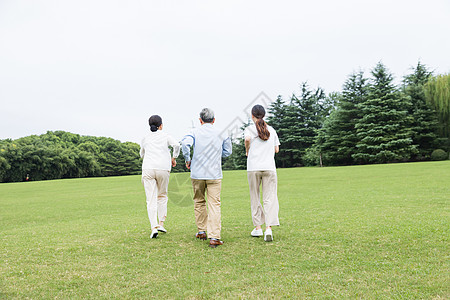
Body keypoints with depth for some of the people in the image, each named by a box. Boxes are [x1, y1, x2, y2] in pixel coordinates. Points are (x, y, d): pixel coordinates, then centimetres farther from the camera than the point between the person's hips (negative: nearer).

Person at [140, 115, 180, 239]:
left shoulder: (145, 138, 17)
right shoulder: (165, 136, 9)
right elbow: (176, 145, -8)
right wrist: (174, 157, 5)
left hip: (148, 168, 1)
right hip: (163, 168, -1)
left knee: (151, 199, -1)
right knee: (162, 196, 17)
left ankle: (154, 227, -11)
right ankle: (161, 224, 13)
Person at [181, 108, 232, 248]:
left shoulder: (195, 132, 1)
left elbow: (185, 143, -17)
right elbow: (227, 152, 12)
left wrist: (187, 160, -4)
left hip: (197, 173, 0)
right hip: (215, 174, 0)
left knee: (199, 202, 17)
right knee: (214, 205, -1)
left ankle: (201, 231, 26)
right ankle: (214, 237, -8)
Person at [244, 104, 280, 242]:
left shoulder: (249, 129, 3)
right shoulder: (272, 130, 13)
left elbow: (247, 139, -19)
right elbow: (276, 149, 12)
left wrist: (247, 151, -1)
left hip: (253, 168, -1)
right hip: (269, 167, 2)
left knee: (255, 198, 10)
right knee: (270, 198, -1)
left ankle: (258, 227, 14)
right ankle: (268, 228, -14)